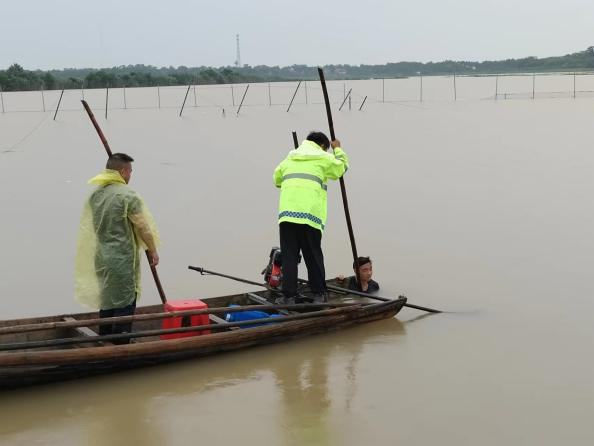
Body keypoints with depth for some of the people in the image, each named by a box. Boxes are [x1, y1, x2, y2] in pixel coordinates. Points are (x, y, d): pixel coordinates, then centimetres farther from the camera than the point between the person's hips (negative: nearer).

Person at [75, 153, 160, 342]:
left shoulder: (95, 194, 5)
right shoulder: (127, 195, -16)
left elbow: (94, 225, 12)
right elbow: (143, 226, -10)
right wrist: (152, 250, 1)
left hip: (101, 257, 8)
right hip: (123, 259, -7)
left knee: (106, 300, 18)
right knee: (124, 305, 1)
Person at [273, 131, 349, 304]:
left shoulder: (289, 158, 21)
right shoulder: (324, 158, 10)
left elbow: (277, 179, 32)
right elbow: (342, 167, 27)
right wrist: (338, 149, 44)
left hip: (287, 212, 3)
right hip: (310, 214, -2)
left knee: (289, 256, 3)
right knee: (313, 256, 8)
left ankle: (289, 295, 0)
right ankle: (318, 293, 12)